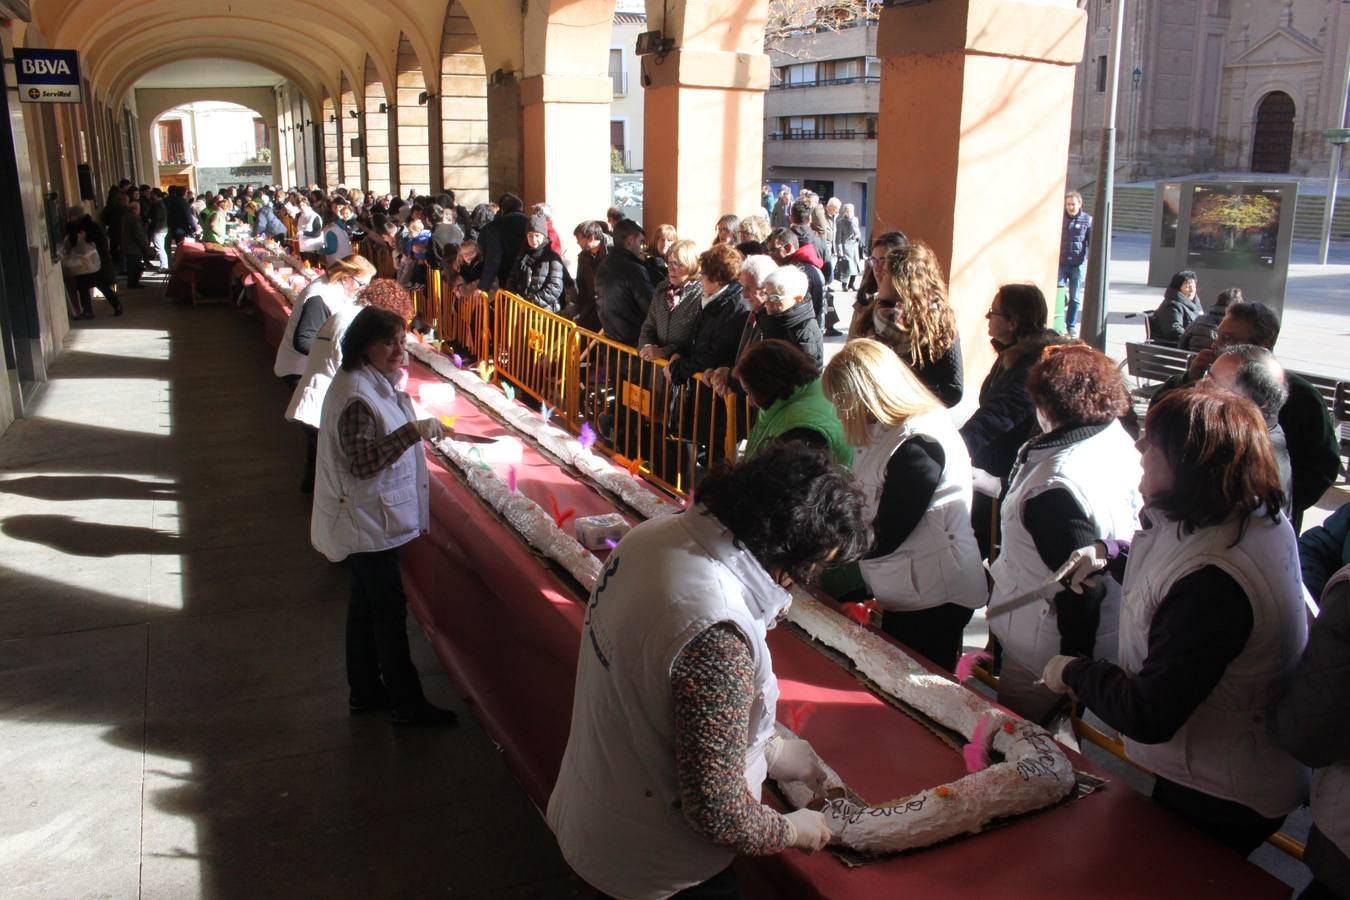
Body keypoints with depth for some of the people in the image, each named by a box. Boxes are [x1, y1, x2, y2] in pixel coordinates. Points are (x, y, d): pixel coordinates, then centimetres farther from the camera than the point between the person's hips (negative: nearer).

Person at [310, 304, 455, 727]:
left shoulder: (377, 384, 9)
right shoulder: (355, 395, -23)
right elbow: (361, 462, -30)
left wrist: (419, 430, 13)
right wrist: (412, 431, -33)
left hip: (371, 518, 10)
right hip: (365, 522, -10)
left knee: (367, 604, 18)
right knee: (390, 609, -1)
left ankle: (365, 691, 31)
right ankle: (405, 703, 10)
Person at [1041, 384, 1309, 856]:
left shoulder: (1211, 585, -38)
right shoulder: (1258, 518, -7)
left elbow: (1148, 718, -31)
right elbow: (1174, 573, 15)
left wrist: (1075, 672, -15)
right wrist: (1111, 553, 2)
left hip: (1220, 802, -9)